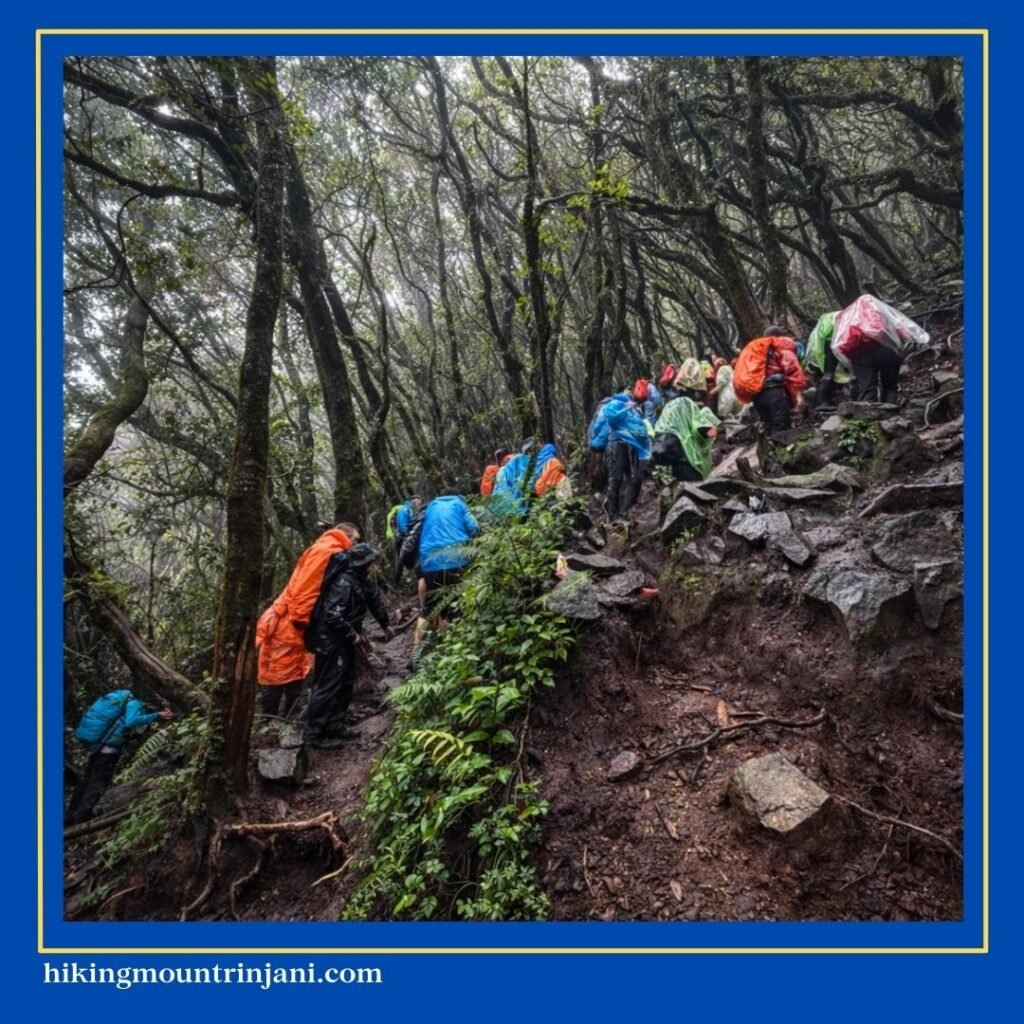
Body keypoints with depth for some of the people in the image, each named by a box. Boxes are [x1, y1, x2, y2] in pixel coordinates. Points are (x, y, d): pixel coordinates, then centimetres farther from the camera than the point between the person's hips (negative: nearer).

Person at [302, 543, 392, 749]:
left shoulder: (362, 580, 3)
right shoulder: (344, 582, -26)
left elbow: (374, 600, 19)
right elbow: (332, 616, -31)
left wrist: (385, 625, 30)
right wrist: (354, 636, -20)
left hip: (343, 638, 10)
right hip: (330, 639, -10)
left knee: (346, 681, 15)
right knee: (327, 685, -3)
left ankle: (336, 725, 27)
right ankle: (312, 733, 9)